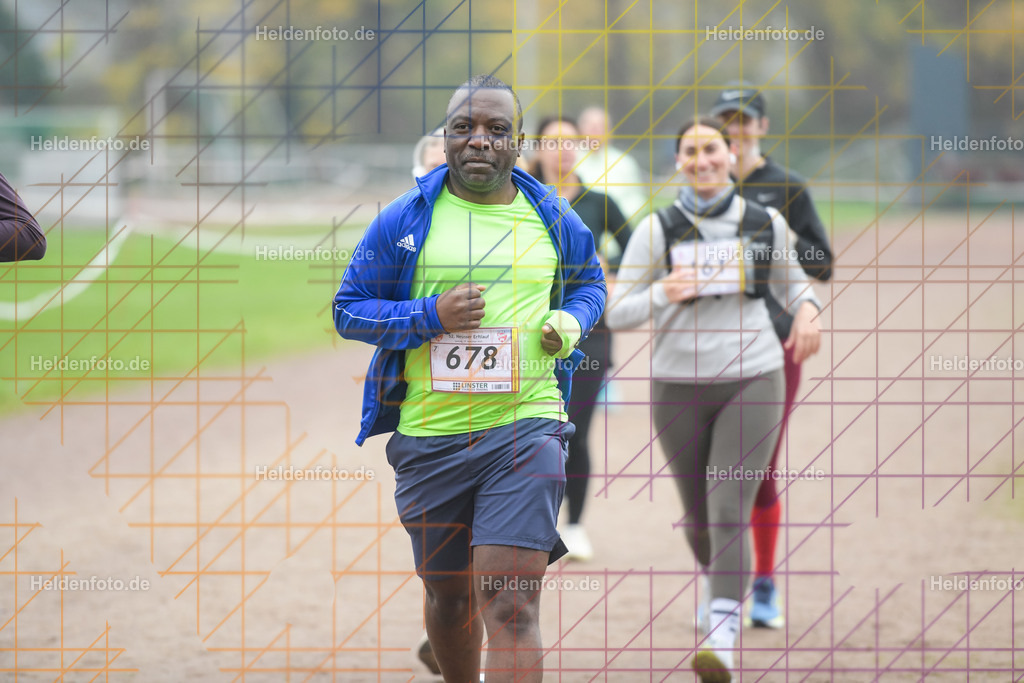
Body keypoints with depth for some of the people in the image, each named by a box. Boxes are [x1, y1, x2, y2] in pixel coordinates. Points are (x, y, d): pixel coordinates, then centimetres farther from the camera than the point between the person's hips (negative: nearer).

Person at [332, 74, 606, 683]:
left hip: (525, 429, -1)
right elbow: (349, 309, 4)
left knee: (510, 603, -14)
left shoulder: (555, 221, 6)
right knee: (449, 594, 14)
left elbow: (590, 284, 25)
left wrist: (572, 322, 1)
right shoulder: (405, 221, 1)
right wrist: (429, 316, -13)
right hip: (430, 437, 1)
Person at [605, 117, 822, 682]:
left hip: (752, 380, -1)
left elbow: (791, 280, 21)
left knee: (730, 509, -15)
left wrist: (807, 310, -2)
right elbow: (617, 313, -5)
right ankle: (713, 575, 50)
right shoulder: (657, 230, -4)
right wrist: (662, 294, -25)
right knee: (697, 513, 15)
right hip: (678, 385, 1)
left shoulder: (765, 224, 1)